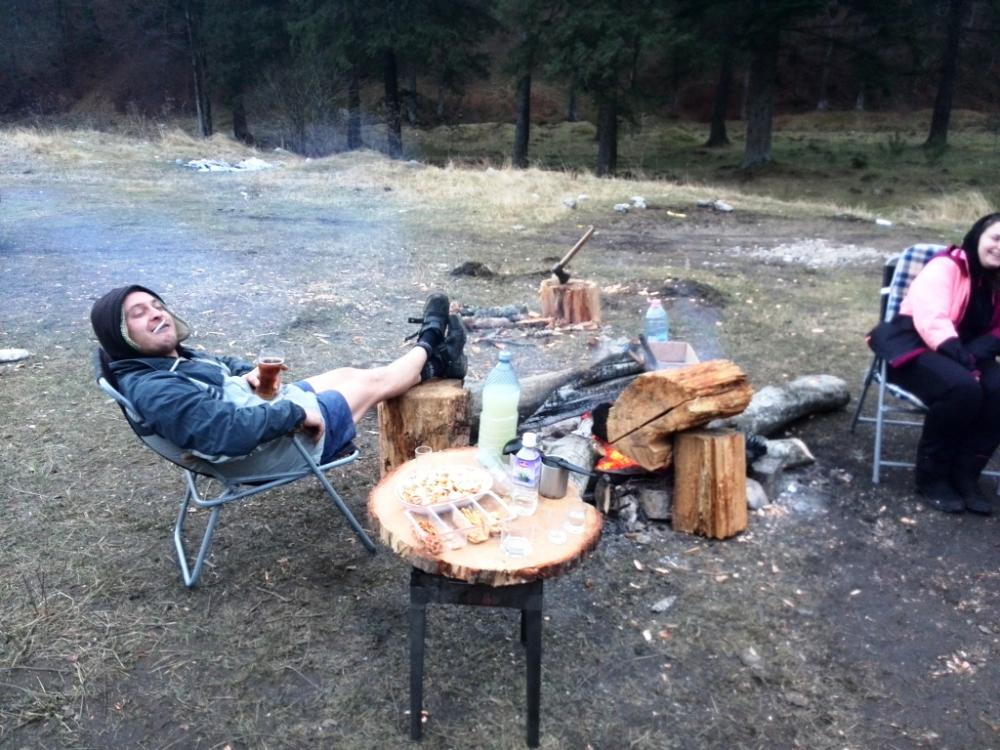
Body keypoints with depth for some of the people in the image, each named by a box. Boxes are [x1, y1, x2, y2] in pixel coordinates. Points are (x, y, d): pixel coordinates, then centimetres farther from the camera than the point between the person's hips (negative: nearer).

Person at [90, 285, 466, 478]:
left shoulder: (172, 358, 2)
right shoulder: (153, 389, -29)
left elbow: (222, 368, 22)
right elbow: (224, 431, -39)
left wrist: (248, 373, -1)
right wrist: (295, 412, -30)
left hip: (273, 412, 9)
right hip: (273, 448, -9)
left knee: (348, 373, 16)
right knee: (372, 382, 6)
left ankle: (433, 365, 36)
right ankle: (427, 348, 33)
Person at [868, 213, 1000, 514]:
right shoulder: (945, 266, -11)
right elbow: (932, 319, -23)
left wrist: (973, 355, -12)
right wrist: (963, 359, -32)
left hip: (964, 352, 7)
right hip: (917, 345, -7)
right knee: (961, 389, -34)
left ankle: (964, 474, -10)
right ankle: (931, 476, -16)